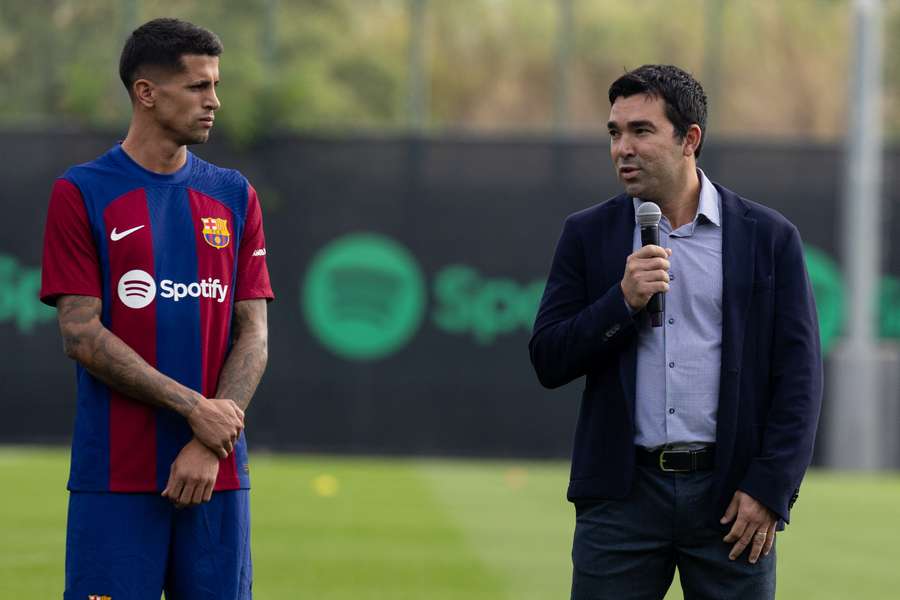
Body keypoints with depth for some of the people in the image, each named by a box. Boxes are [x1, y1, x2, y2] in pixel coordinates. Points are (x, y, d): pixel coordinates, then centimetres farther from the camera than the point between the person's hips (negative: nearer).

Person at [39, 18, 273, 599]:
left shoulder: (235, 197, 11)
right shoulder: (81, 194, -1)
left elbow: (253, 335, 7)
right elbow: (82, 335, -7)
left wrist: (210, 447, -7)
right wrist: (194, 408, -12)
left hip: (218, 475, 4)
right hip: (115, 478, -3)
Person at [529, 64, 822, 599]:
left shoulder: (769, 238, 4)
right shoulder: (589, 235, 8)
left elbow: (799, 375, 1)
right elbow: (548, 362, 4)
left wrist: (769, 490, -7)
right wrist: (624, 300, -11)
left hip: (732, 495, -1)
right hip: (623, 492, 1)